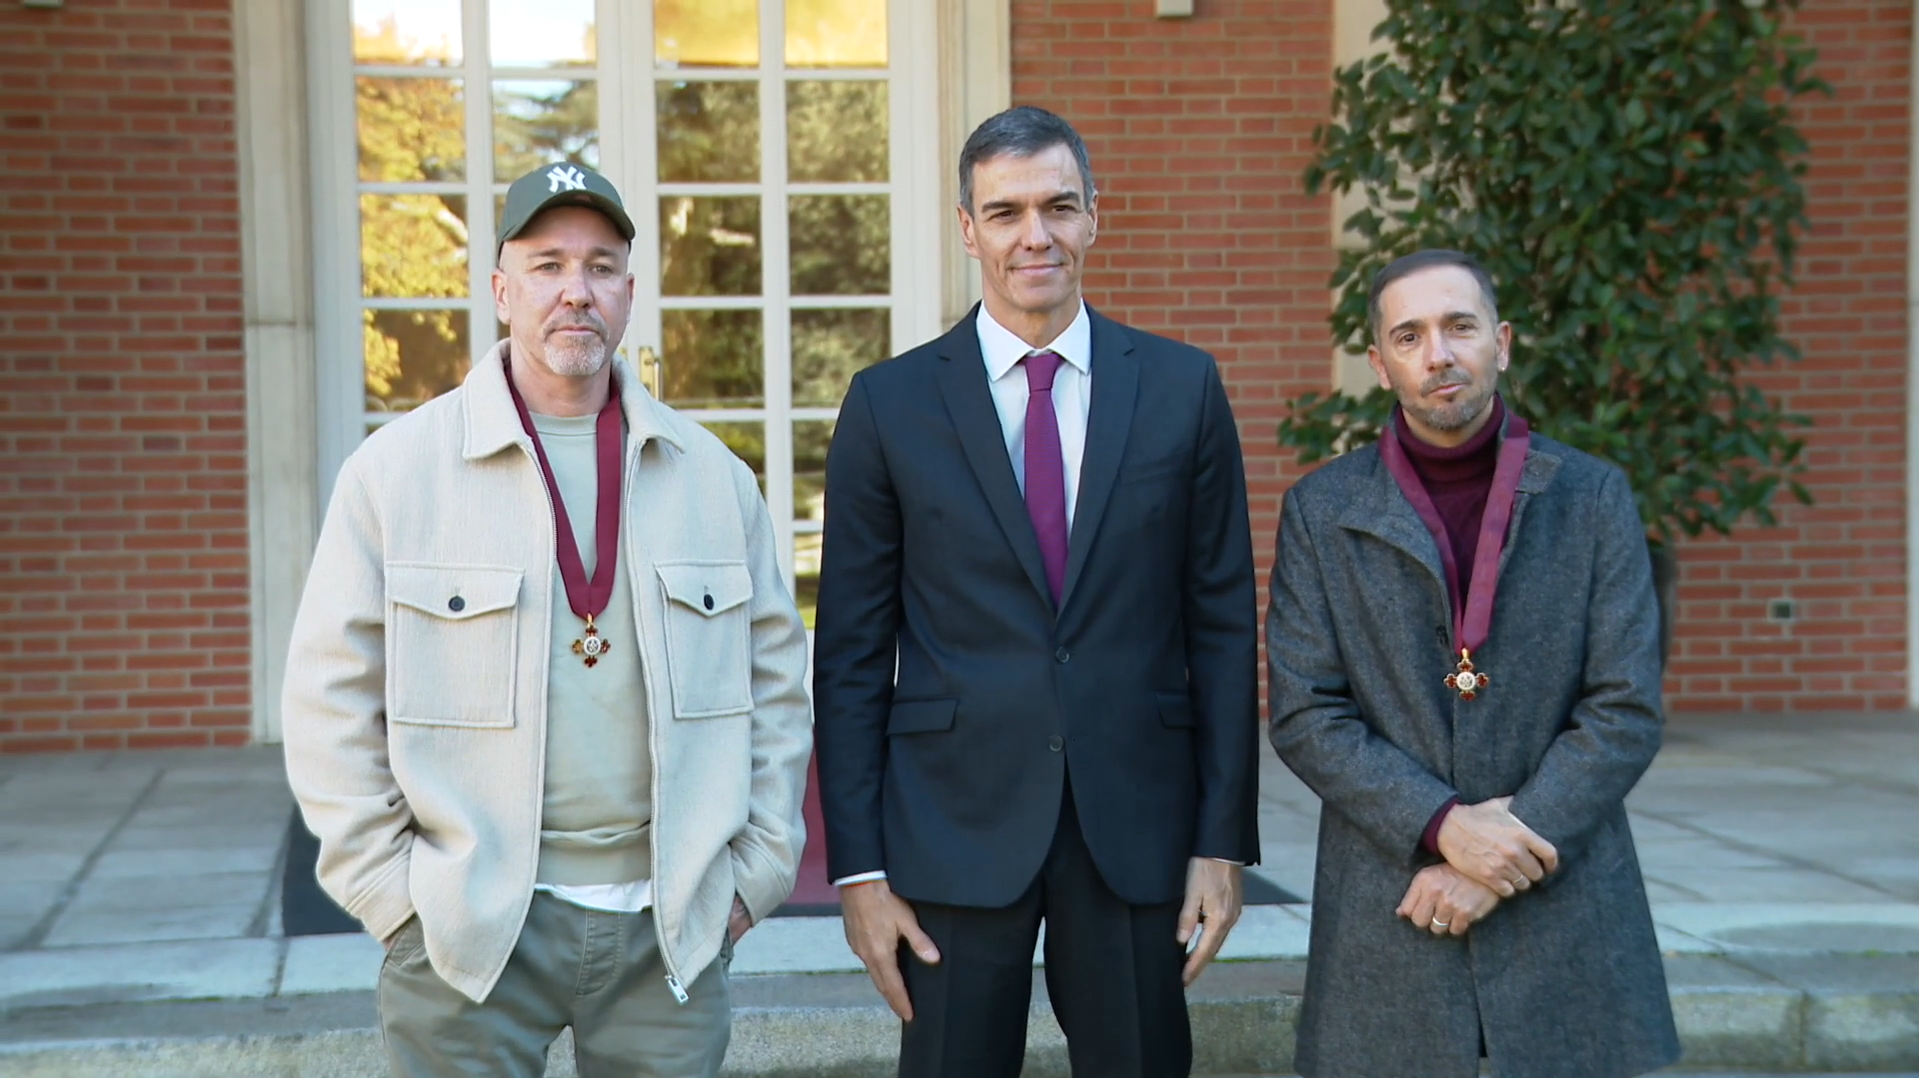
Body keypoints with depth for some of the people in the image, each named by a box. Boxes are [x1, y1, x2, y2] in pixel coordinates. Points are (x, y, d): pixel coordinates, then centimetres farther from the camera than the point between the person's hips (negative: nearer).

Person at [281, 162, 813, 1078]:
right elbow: (333, 701, -2)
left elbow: (775, 683, 11)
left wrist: (758, 868, 6)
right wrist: (392, 893, -6)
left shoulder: (713, 478, 6)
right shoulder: (396, 470, -2)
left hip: (671, 927, 3)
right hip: (466, 931, -2)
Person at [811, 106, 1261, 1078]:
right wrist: (859, 867, -3)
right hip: (956, 826, -1)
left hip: (1138, 825, 1)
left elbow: (1223, 625, 4)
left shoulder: (1183, 388, 3)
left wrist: (1224, 840, 0)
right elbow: (852, 655, 1)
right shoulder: (889, 404, 0)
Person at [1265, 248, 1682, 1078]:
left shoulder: (1593, 499, 3)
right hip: (1385, 917, 0)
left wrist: (1501, 860, -11)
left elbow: (1626, 713, -2)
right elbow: (1302, 715, -2)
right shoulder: (1320, 511, 4)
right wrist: (1442, 824, -15)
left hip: (1565, 909, 0)